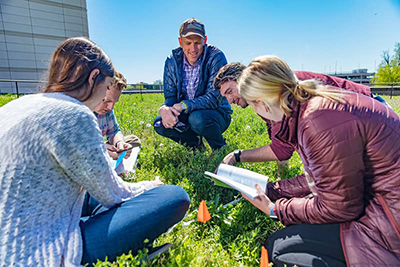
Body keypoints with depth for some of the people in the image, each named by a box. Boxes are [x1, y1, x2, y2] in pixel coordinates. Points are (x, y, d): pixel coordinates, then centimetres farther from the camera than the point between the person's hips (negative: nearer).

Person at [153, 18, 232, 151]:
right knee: (160, 123, -20)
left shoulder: (216, 57, -17)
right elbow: (170, 97, -4)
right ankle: (195, 143, 7)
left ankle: (220, 148, -3)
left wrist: (183, 106, -34)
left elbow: (215, 97, -24)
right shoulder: (172, 62, -4)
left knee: (197, 119, -36)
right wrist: (164, 109, -30)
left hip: (216, 113, -4)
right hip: (186, 114, 4)